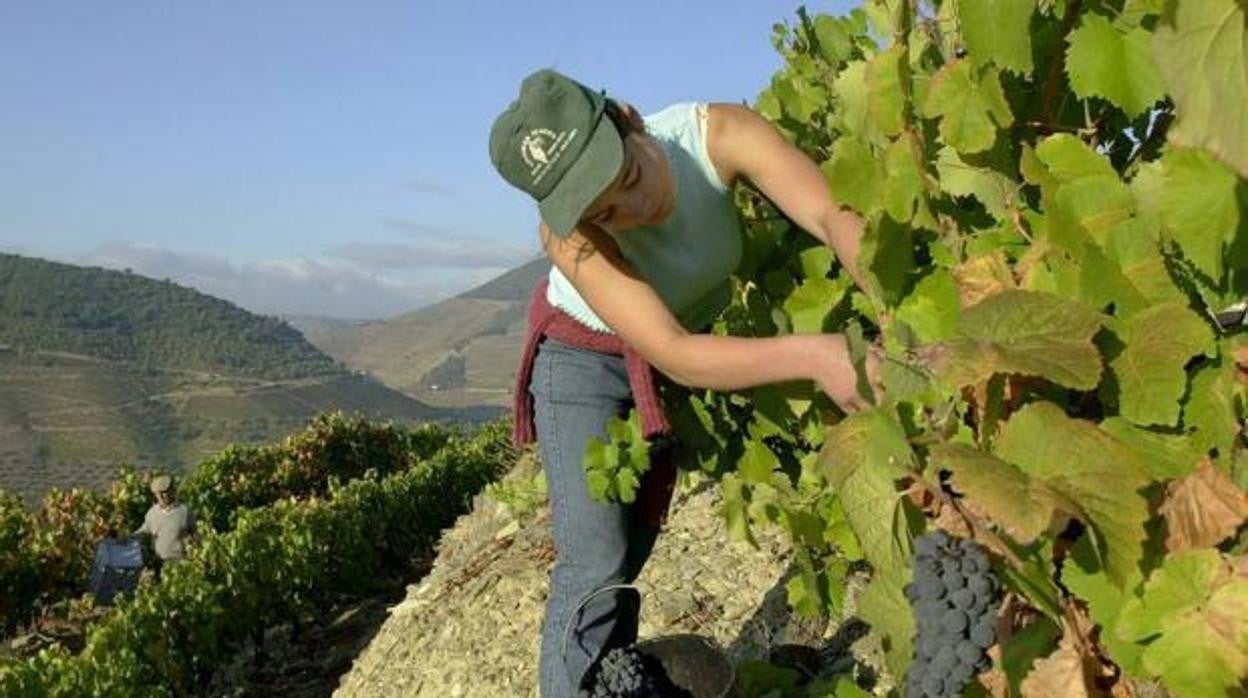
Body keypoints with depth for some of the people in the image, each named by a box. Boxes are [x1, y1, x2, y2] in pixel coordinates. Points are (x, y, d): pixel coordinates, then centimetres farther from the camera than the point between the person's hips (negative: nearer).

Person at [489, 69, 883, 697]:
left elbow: (835, 216, -40)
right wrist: (811, 354, -55)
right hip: (586, 356, -3)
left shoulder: (717, 135, -31)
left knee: (631, 552, 14)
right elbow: (673, 356, -42)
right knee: (596, 568, -12)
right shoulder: (569, 236, -35)